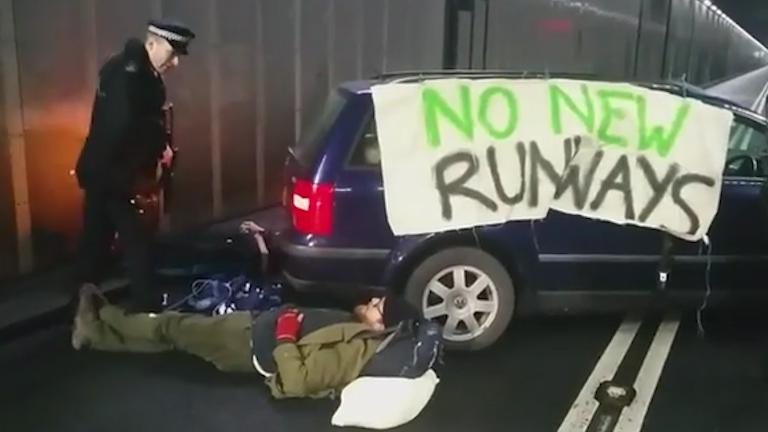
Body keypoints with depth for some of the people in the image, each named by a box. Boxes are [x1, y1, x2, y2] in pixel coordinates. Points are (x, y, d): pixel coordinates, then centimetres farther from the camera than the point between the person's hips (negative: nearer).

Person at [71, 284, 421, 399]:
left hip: (254, 344, -8)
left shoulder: (351, 355, -30)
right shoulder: (359, 332, -2)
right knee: (181, 327, 14)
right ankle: (97, 331, 29)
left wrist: (285, 335, -27)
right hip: (257, 322, 8)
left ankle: (97, 325, 27)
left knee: (172, 327, 4)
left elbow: (294, 381, -34)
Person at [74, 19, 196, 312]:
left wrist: (159, 146, -2)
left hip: (104, 172, 10)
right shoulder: (126, 72, -20)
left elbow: (146, 121, 15)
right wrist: (159, 149, -18)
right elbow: (123, 127, -31)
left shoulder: (144, 74, 10)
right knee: (137, 240, -3)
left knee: (96, 242, 16)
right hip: (111, 173, -10)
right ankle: (146, 309, 6)